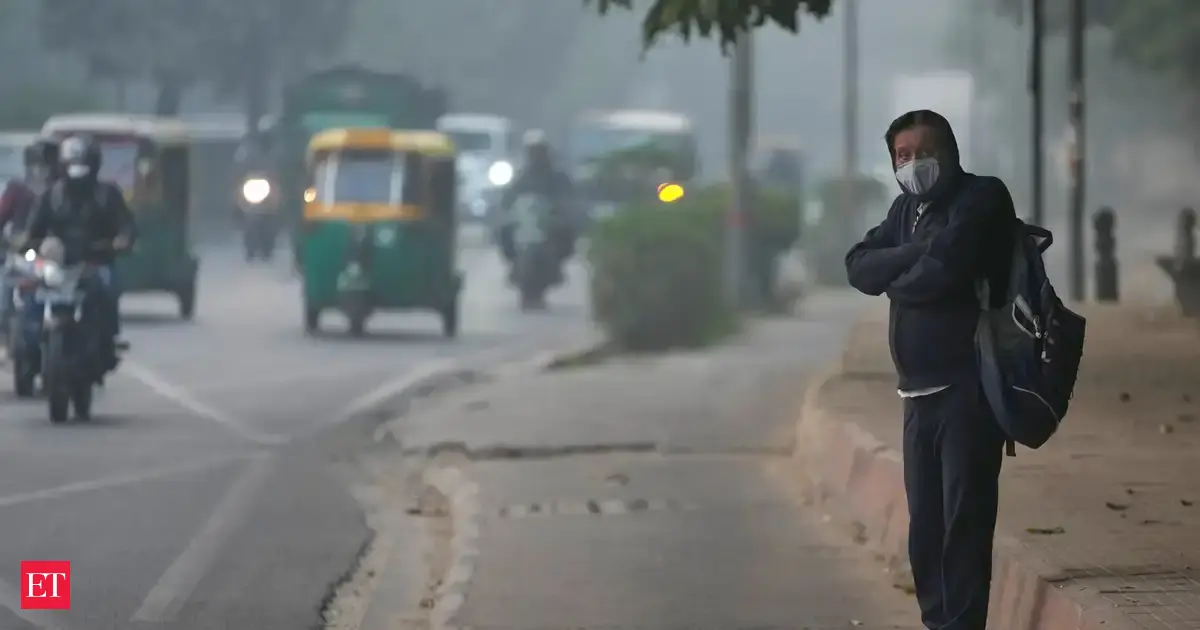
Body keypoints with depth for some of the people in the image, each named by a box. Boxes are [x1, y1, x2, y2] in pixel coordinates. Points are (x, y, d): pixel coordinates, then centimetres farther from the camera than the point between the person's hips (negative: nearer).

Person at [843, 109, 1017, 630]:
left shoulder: (982, 198, -7)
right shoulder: (908, 208, 18)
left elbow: (943, 271, -21)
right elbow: (859, 267, 5)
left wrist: (897, 282, -1)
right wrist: (917, 253, -11)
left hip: (968, 385, -8)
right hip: (920, 389, 8)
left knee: (964, 516, -9)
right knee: (925, 523, 9)